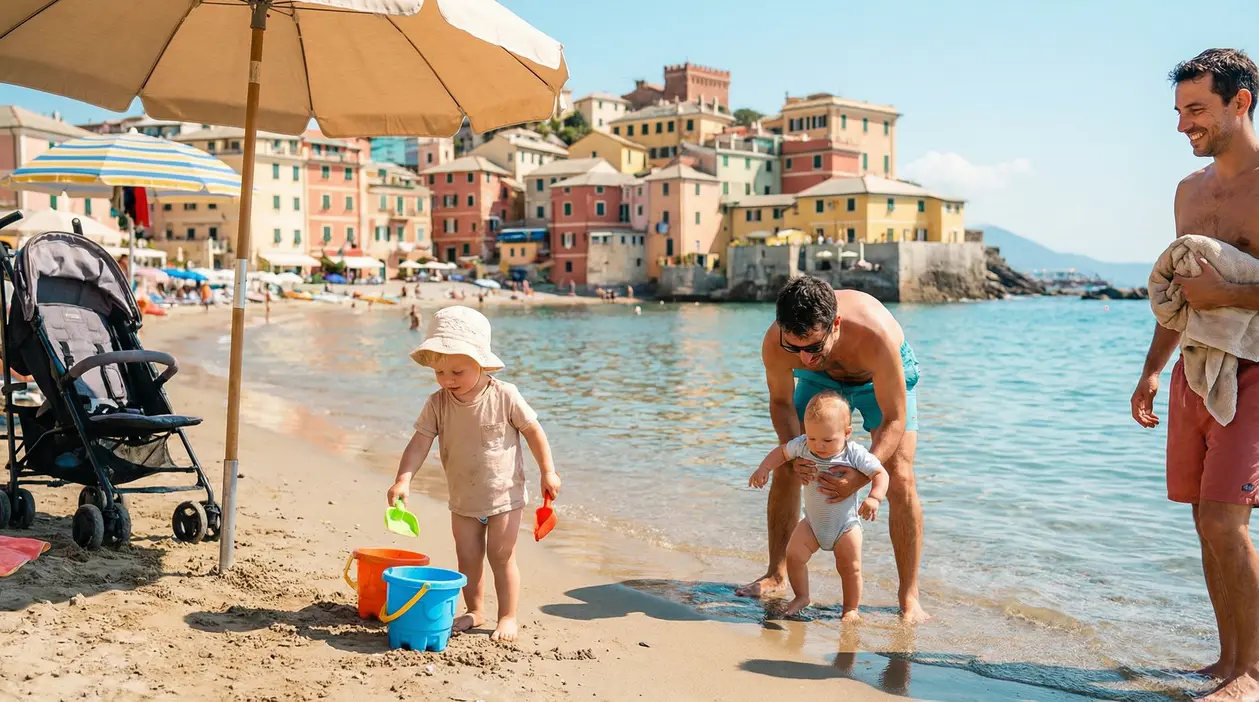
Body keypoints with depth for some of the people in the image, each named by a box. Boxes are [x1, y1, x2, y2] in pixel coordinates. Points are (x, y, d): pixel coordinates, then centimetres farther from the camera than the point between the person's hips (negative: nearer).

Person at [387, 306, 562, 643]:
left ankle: (507, 617, 17)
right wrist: (403, 479, -29)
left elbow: (533, 431, -7)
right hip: (463, 501, 3)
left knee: (501, 558, 3)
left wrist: (548, 472, -5)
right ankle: (474, 610, 30)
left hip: (505, 496, -3)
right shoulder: (437, 404, -10)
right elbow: (420, 442, -15)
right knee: (467, 558, 12)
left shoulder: (504, 396, -17)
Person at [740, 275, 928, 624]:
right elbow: (781, 401, -13)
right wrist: (793, 452, -31)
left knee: (900, 479, -16)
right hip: (822, 379, 3)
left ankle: (909, 598, -7)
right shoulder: (774, 343, -34)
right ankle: (776, 575, 13)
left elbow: (894, 419, -33)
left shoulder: (875, 336, -45)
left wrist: (862, 475, -45)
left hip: (884, 379, -3)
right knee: (786, 469, -4)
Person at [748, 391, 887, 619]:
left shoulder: (855, 453, -23)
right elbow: (782, 451, 3)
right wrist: (764, 468, -12)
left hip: (846, 523, -3)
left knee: (850, 567, -3)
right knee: (793, 555, -9)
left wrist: (874, 498, -41)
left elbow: (880, 474, -23)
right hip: (813, 522, 3)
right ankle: (802, 597, 13)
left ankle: (851, 608, 18)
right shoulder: (803, 446, -14)